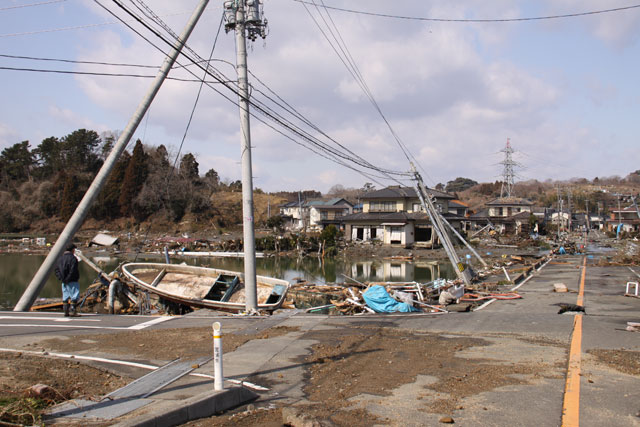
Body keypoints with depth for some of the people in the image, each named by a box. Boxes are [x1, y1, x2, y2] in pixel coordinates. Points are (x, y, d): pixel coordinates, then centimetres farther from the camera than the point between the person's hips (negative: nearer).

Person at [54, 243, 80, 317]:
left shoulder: (60, 258, 14)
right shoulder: (72, 258, -11)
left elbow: (56, 269, 13)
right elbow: (73, 271, -19)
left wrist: (61, 278, 6)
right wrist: (68, 279, -11)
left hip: (64, 282, 7)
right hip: (72, 281, -7)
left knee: (65, 297, 10)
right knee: (74, 296, -3)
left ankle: (66, 311, 10)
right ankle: (72, 310, -9)